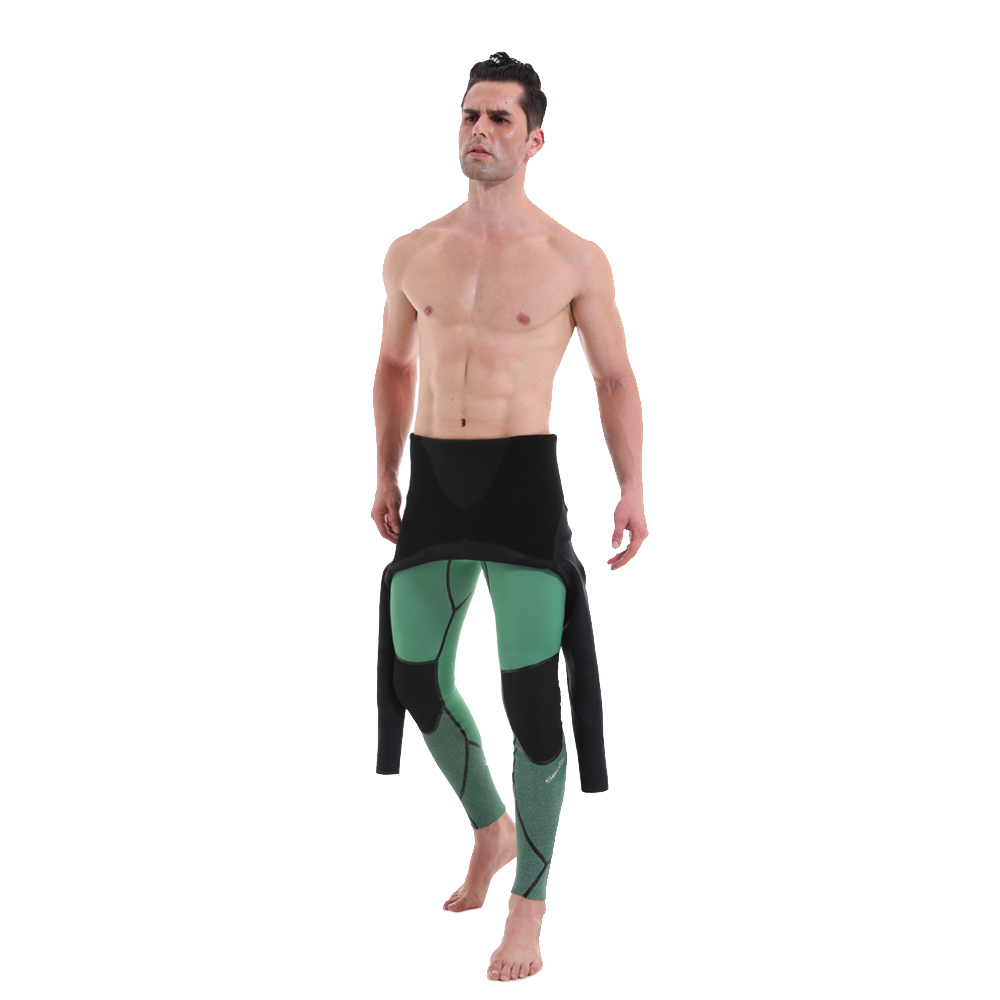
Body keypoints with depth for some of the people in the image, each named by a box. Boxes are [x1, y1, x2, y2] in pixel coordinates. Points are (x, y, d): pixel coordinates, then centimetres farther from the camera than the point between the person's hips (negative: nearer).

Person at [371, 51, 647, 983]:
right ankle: (492, 829, 37)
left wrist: (632, 490, -6)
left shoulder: (575, 260, -2)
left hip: (523, 478, -4)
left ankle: (529, 898, 10)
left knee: (531, 694, -6)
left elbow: (615, 379, 4)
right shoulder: (412, 254, 8)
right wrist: (385, 477, 18)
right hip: (432, 480, 4)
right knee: (416, 679, 9)